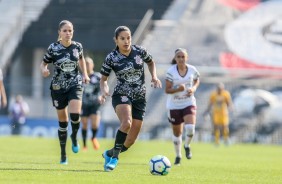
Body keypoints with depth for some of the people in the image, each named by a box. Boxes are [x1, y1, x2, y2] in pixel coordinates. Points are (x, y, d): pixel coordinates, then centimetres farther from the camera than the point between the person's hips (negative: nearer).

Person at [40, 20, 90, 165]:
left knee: (75, 114, -23)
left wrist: (85, 74, 7)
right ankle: (63, 154, 18)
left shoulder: (77, 46, 0)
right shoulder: (53, 48, -6)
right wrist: (44, 70, -20)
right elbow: (43, 63, 2)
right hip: (58, 87, 0)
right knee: (63, 121, 4)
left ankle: (74, 137, 10)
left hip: (75, 85, 0)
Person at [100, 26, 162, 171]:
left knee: (131, 140, 3)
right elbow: (103, 79, 1)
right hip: (121, 95, -3)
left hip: (139, 98, 3)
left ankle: (109, 154, 30)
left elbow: (151, 63, 16)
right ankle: (115, 157, -22)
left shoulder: (140, 51, -4)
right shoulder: (111, 58, -9)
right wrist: (104, 90, -20)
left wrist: (154, 77, -1)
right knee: (127, 122, -35)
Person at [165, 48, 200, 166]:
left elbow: (197, 80, 17)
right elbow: (167, 90, -14)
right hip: (174, 105, 0)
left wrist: (193, 88, -4)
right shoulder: (171, 71, -13)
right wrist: (178, 89, -32)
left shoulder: (192, 70, -4)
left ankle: (187, 146, 10)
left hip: (189, 104, 1)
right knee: (177, 133, 10)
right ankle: (178, 155, 33)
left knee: (190, 128, -22)